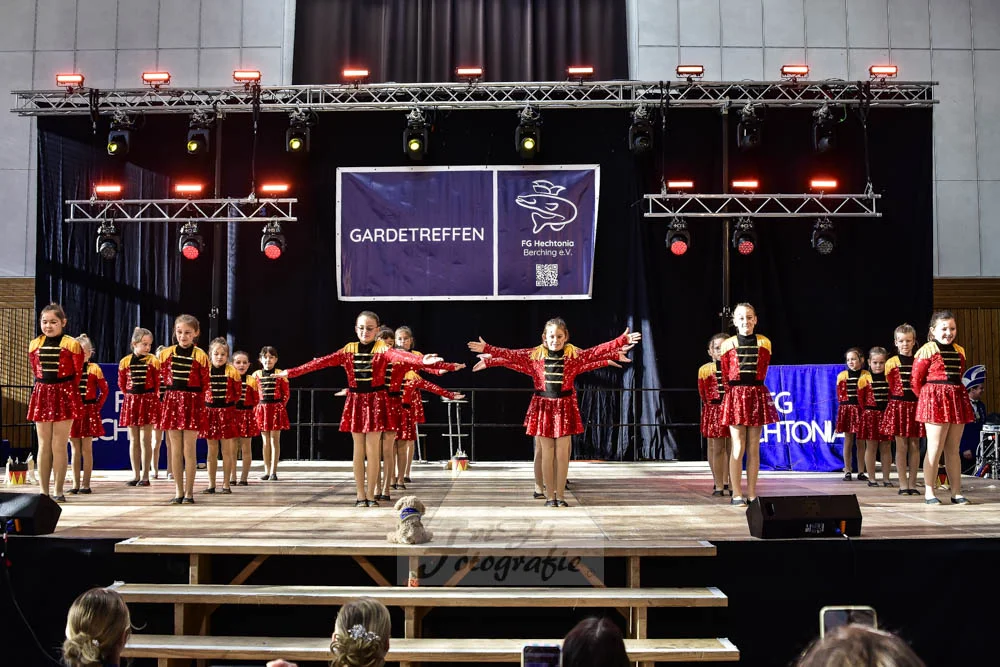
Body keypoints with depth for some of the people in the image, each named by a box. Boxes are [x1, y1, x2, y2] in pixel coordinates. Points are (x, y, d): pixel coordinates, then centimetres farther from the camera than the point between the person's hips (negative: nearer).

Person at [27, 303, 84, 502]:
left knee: (59, 446, -2)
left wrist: (67, 392, 2)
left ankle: (59, 491, 6)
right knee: (44, 446, 6)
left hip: (63, 395, -4)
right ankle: (44, 491, 10)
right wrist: (45, 389, 10)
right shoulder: (34, 345, 7)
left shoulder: (72, 345, -5)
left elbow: (77, 374, 0)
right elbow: (35, 371, 16)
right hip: (42, 395, 4)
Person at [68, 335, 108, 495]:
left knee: (86, 449, 1)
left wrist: (97, 407, -4)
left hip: (89, 411, -2)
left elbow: (104, 390, 0)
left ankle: (86, 484, 5)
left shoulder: (94, 369, -1)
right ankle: (76, 484, 11)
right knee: (75, 450, 6)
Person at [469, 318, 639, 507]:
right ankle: (550, 496, 13)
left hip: (565, 406, 0)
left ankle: (560, 495, 14)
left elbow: (598, 351, -8)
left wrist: (621, 341, -17)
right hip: (543, 406, 0)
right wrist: (487, 349, -11)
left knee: (562, 453, 3)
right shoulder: (534, 355, 1)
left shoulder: (575, 354, -1)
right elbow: (511, 355, -3)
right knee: (547, 454, 5)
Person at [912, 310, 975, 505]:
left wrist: (953, 394, 9)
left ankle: (956, 492, 14)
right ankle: (929, 492, 2)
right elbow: (916, 380, -6)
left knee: (953, 449, 10)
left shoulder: (959, 351, 12)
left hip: (957, 400, 6)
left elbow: (958, 376, 20)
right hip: (935, 400, -6)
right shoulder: (927, 350, -7)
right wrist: (926, 398, 3)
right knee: (935, 449, -5)